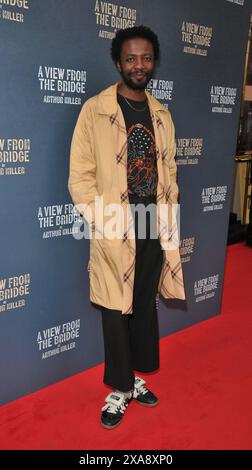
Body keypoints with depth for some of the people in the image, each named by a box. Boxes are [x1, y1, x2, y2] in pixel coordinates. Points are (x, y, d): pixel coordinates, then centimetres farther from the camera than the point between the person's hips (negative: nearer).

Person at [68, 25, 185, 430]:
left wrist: (169, 217, 5)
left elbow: (169, 170, 13)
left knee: (146, 305, 15)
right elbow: (80, 176, -8)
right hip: (116, 230, -4)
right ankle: (120, 390, 25)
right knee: (116, 311, 6)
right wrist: (101, 223, -15)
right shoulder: (95, 109, -5)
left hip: (155, 228, 5)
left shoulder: (162, 115, 10)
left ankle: (136, 378, 35)